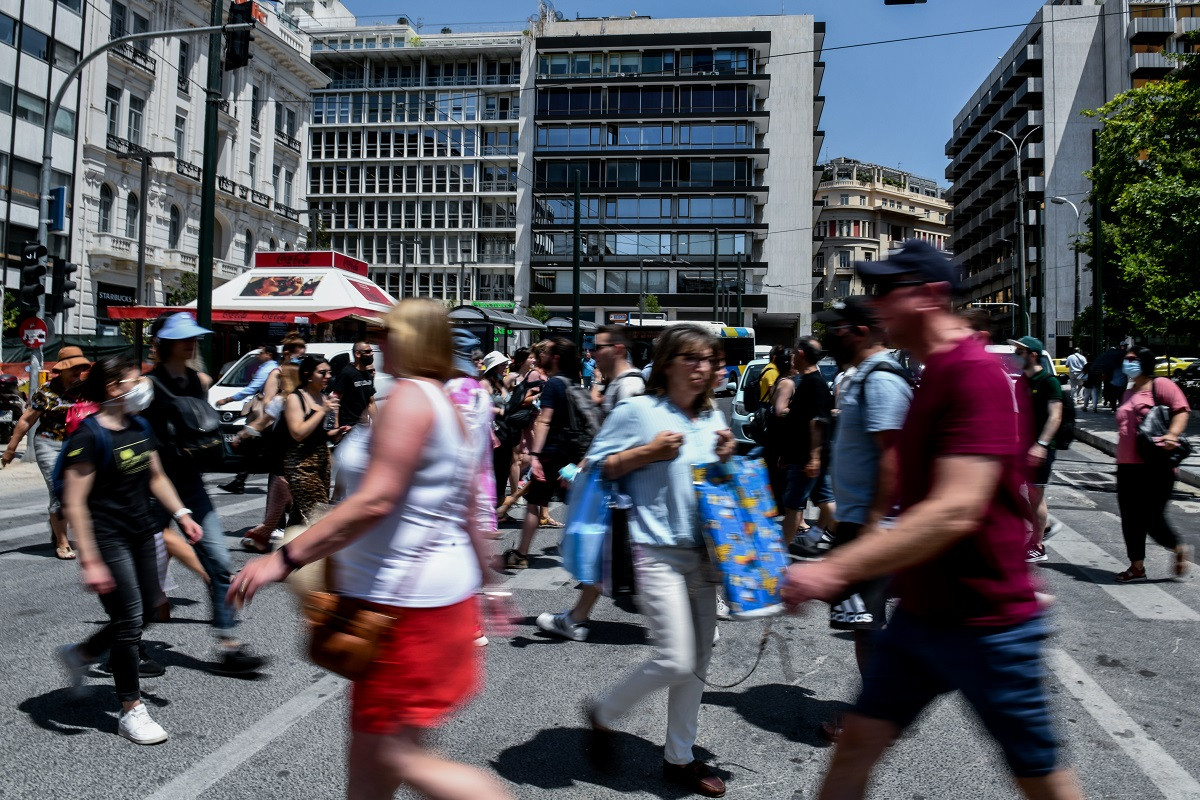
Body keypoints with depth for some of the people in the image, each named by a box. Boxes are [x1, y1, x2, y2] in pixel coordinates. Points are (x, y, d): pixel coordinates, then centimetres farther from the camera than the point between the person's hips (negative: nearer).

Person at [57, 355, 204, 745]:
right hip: (107, 537, -8)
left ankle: (79, 653, 38)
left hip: (141, 532, 8)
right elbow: (74, 503, -19)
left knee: (148, 609, 14)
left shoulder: (140, 427, 6)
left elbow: (156, 478, 17)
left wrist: (181, 514, 6)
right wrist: (89, 561, -22)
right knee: (130, 619, -3)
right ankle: (131, 711, 12)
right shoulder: (89, 436, -17)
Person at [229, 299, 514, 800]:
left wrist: (284, 559, -23)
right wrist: (484, 584, 24)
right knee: (369, 748, 19)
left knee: (398, 757, -2)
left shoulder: (410, 397, -16)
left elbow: (375, 501, -25)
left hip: (407, 600, -10)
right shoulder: (447, 406, 13)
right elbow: (467, 516, 17)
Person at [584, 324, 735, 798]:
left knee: (697, 662, 12)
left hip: (704, 550, 7)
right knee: (675, 661, -10)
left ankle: (679, 758, 29)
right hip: (657, 550, -7)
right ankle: (603, 714, 17)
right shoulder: (638, 411, -7)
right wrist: (649, 452, -16)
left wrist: (726, 457, 1)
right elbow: (598, 467, -6)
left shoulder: (713, 417, 12)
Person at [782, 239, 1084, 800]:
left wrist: (836, 568, -32)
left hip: (986, 623, -8)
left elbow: (955, 512, -31)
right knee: (858, 742, 9)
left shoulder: (978, 375, -21)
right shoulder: (933, 377, 11)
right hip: (921, 615, 8)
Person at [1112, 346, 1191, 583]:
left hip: (1155, 466, -8)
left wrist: (1172, 434, -31)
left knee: (1152, 518, -4)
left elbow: (1181, 409, -15)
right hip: (1128, 466, 8)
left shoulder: (1160, 385, -5)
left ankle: (1180, 549, 24)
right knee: (1131, 519, 8)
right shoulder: (1129, 393, 19)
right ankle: (1137, 566, 18)